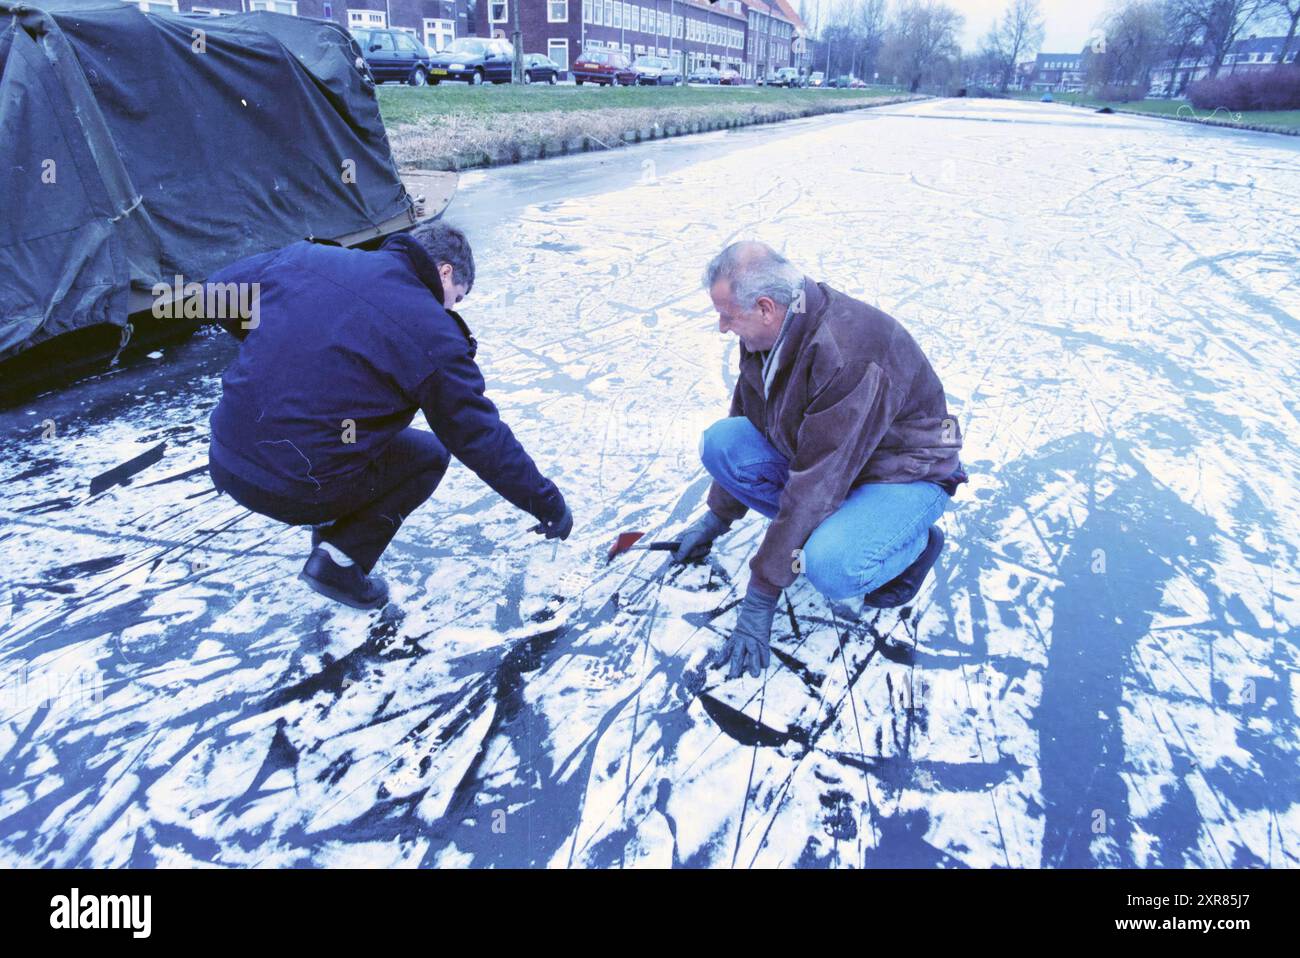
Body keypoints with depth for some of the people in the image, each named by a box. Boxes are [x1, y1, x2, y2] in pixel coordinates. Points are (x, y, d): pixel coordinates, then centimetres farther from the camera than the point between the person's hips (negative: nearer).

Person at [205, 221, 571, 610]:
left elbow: (219, 290, 17)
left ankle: (329, 525, 26)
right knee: (429, 454, 14)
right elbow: (485, 440, -8)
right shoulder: (431, 333, -12)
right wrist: (550, 505, 4)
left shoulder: (304, 255, 4)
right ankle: (341, 559, 2)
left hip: (224, 462, 7)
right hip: (294, 493, -6)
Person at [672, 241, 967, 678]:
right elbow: (747, 417, 7)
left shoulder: (847, 357, -35)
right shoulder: (768, 331, -8)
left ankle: (913, 542, 0)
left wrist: (761, 594, -28)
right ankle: (823, 529, 0)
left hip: (905, 472, -7)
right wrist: (718, 515, 11)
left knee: (829, 567, -35)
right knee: (720, 441, -13)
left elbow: (817, 484, -34)